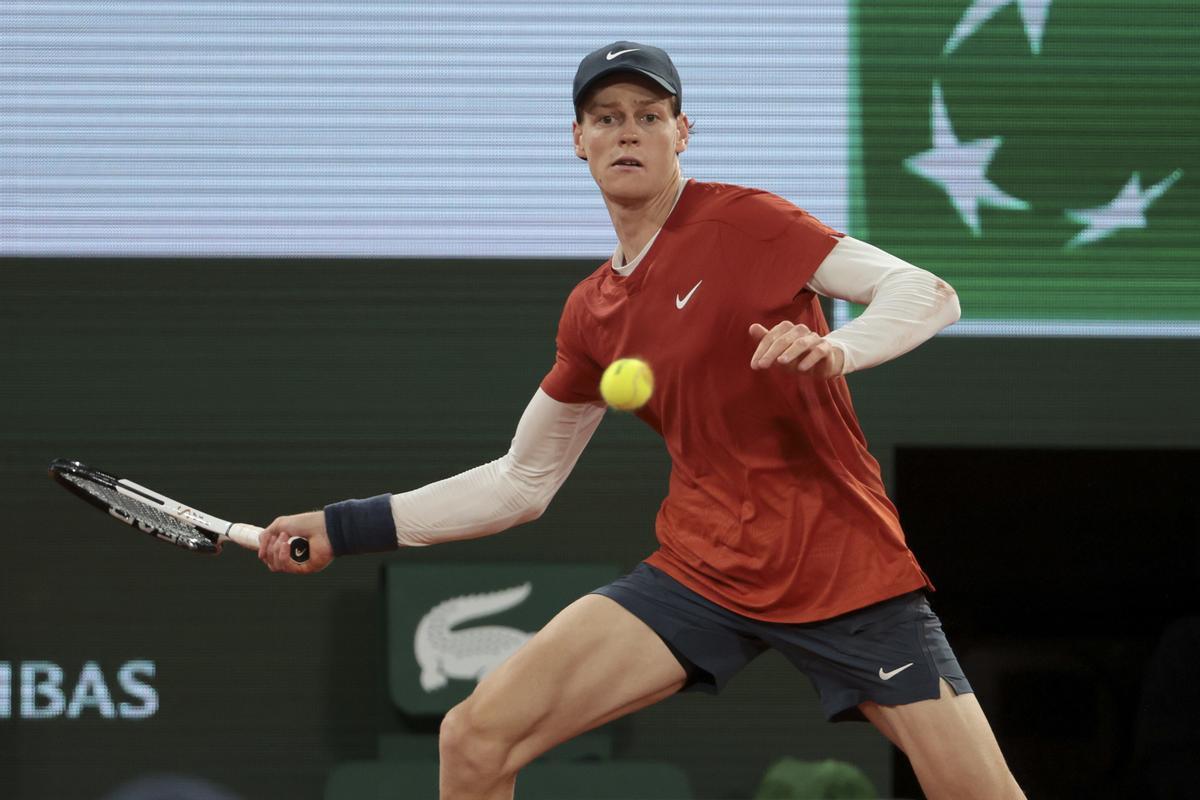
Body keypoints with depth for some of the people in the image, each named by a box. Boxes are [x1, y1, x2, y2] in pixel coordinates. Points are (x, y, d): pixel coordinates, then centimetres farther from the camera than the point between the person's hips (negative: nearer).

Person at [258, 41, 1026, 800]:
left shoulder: (742, 222, -7)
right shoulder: (593, 314, 10)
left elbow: (928, 294, -14)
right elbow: (522, 482, 19)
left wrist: (836, 350, -34)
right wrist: (343, 527, 15)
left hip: (847, 564, -4)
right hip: (703, 569, 5)